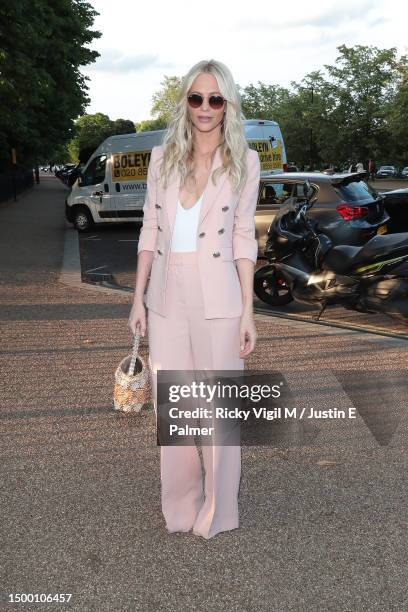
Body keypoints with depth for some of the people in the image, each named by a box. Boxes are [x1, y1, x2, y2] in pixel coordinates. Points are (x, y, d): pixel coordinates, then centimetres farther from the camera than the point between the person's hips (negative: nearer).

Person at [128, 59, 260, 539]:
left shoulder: (244, 161, 0)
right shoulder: (162, 157, 6)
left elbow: (243, 238, -1)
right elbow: (150, 230, 8)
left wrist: (248, 311, -5)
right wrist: (138, 297, 5)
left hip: (217, 299, -2)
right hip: (167, 296, 3)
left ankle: (217, 511, 26)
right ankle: (179, 505, 29)